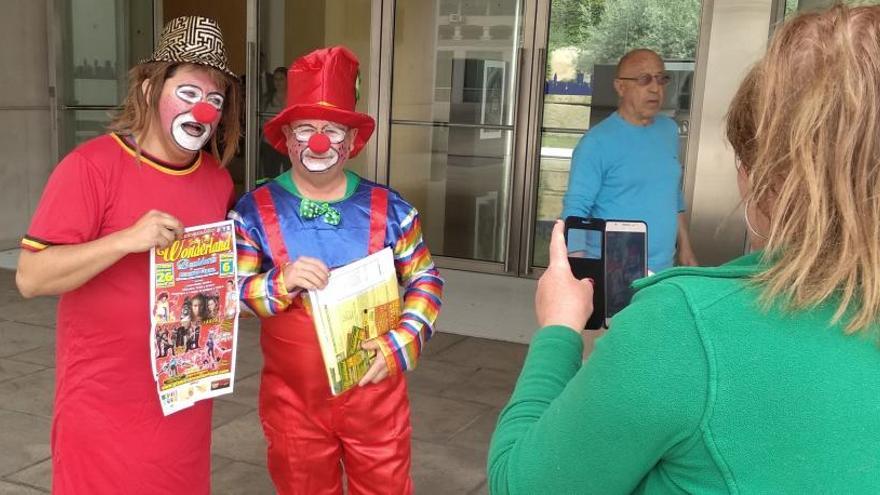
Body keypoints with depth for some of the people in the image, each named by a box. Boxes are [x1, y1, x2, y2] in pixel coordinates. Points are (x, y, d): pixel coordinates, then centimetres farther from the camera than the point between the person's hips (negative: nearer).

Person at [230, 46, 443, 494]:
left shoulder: (388, 208, -2)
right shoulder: (255, 210, -4)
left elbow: (426, 280, 3)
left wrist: (402, 343, -10)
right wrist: (282, 283, -24)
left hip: (375, 393, 0)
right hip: (292, 398, 0)